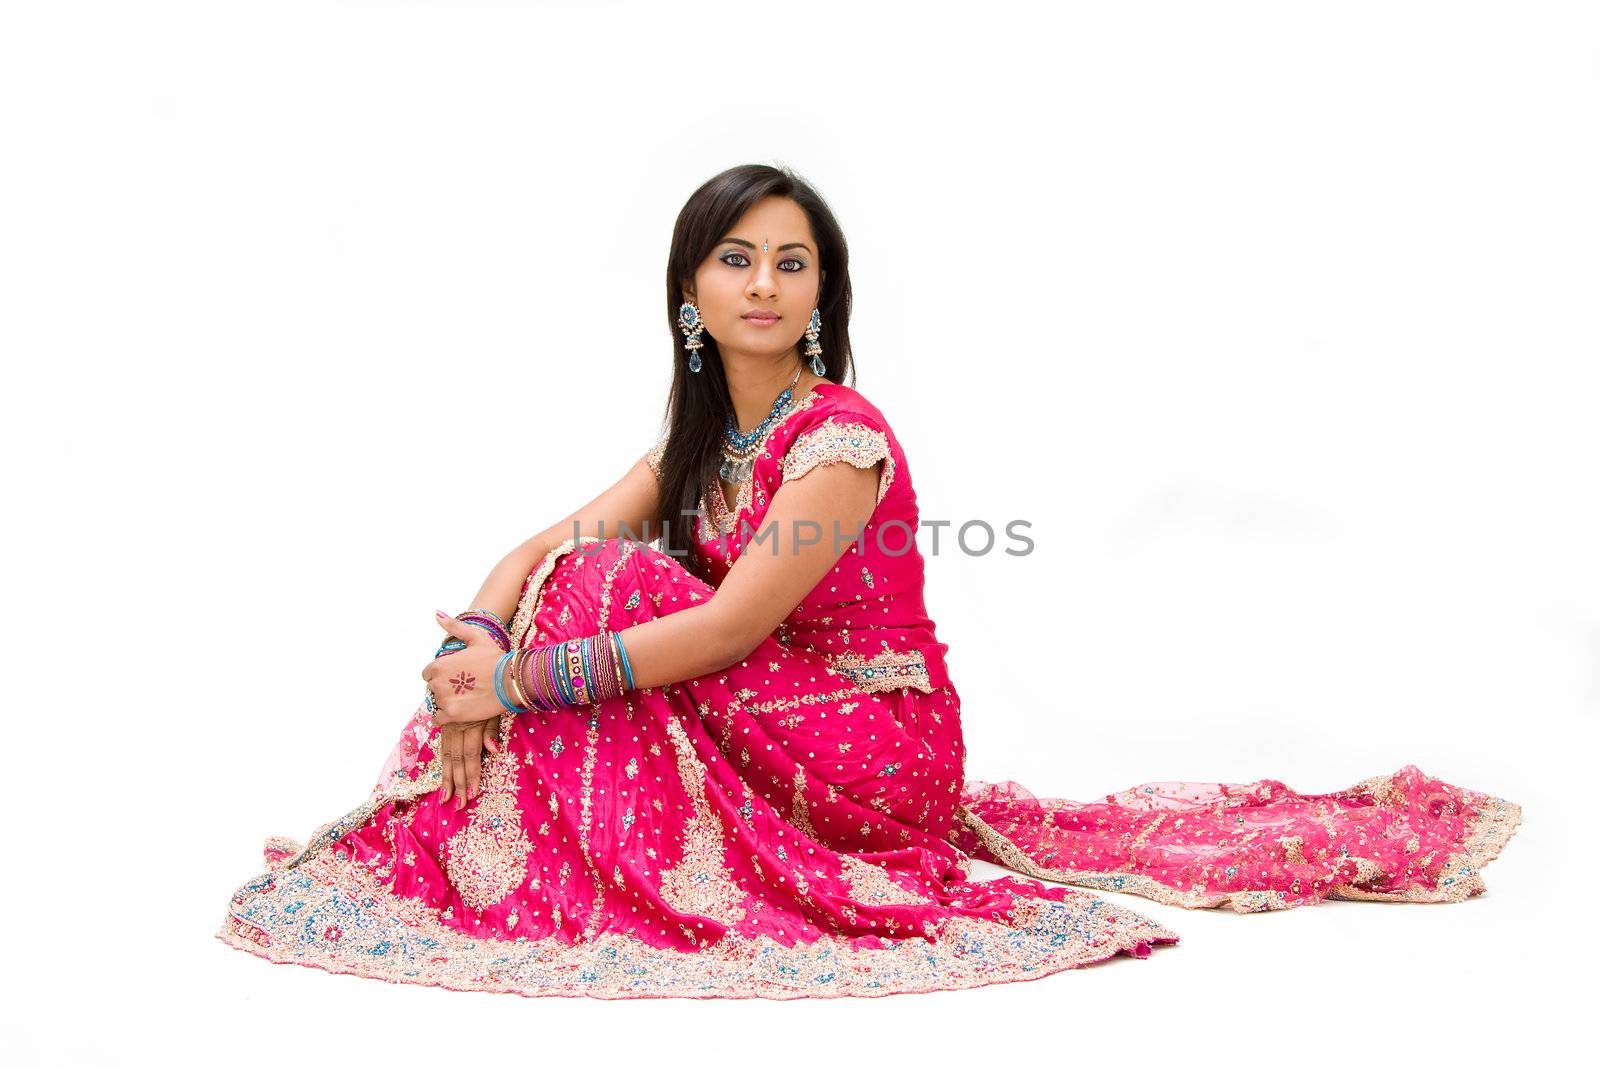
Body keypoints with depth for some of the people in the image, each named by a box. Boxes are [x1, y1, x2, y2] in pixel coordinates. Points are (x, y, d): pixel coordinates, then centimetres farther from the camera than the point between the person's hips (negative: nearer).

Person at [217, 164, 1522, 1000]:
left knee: (615, 593, -18)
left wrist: (518, 678, -23)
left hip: (878, 747, -7)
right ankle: (490, 844, 1)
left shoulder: (841, 439, -19)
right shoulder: (699, 439, 6)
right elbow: (549, 546, 0)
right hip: (784, 728, 7)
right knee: (600, 584, -7)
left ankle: (538, 867, -7)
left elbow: (728, 628, -24)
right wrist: (475, 641, -22)